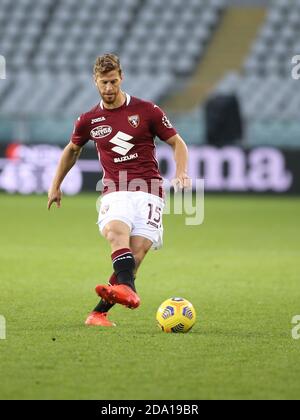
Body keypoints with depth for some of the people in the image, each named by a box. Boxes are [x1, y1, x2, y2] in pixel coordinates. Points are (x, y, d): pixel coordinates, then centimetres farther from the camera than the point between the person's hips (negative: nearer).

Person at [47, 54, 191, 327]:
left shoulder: (147, 110, 3)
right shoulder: (89, 120, 11)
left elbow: (177, 143, 10)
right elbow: (72, 150, 30)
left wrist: (181, 171, -9)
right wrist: (56, 186, 33)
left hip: (148, 190, -1)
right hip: (115, 192, 1)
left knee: (138, 250, -19)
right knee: (116, 230, -33)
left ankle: (100, 312, -15)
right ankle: (128, 289, -55)